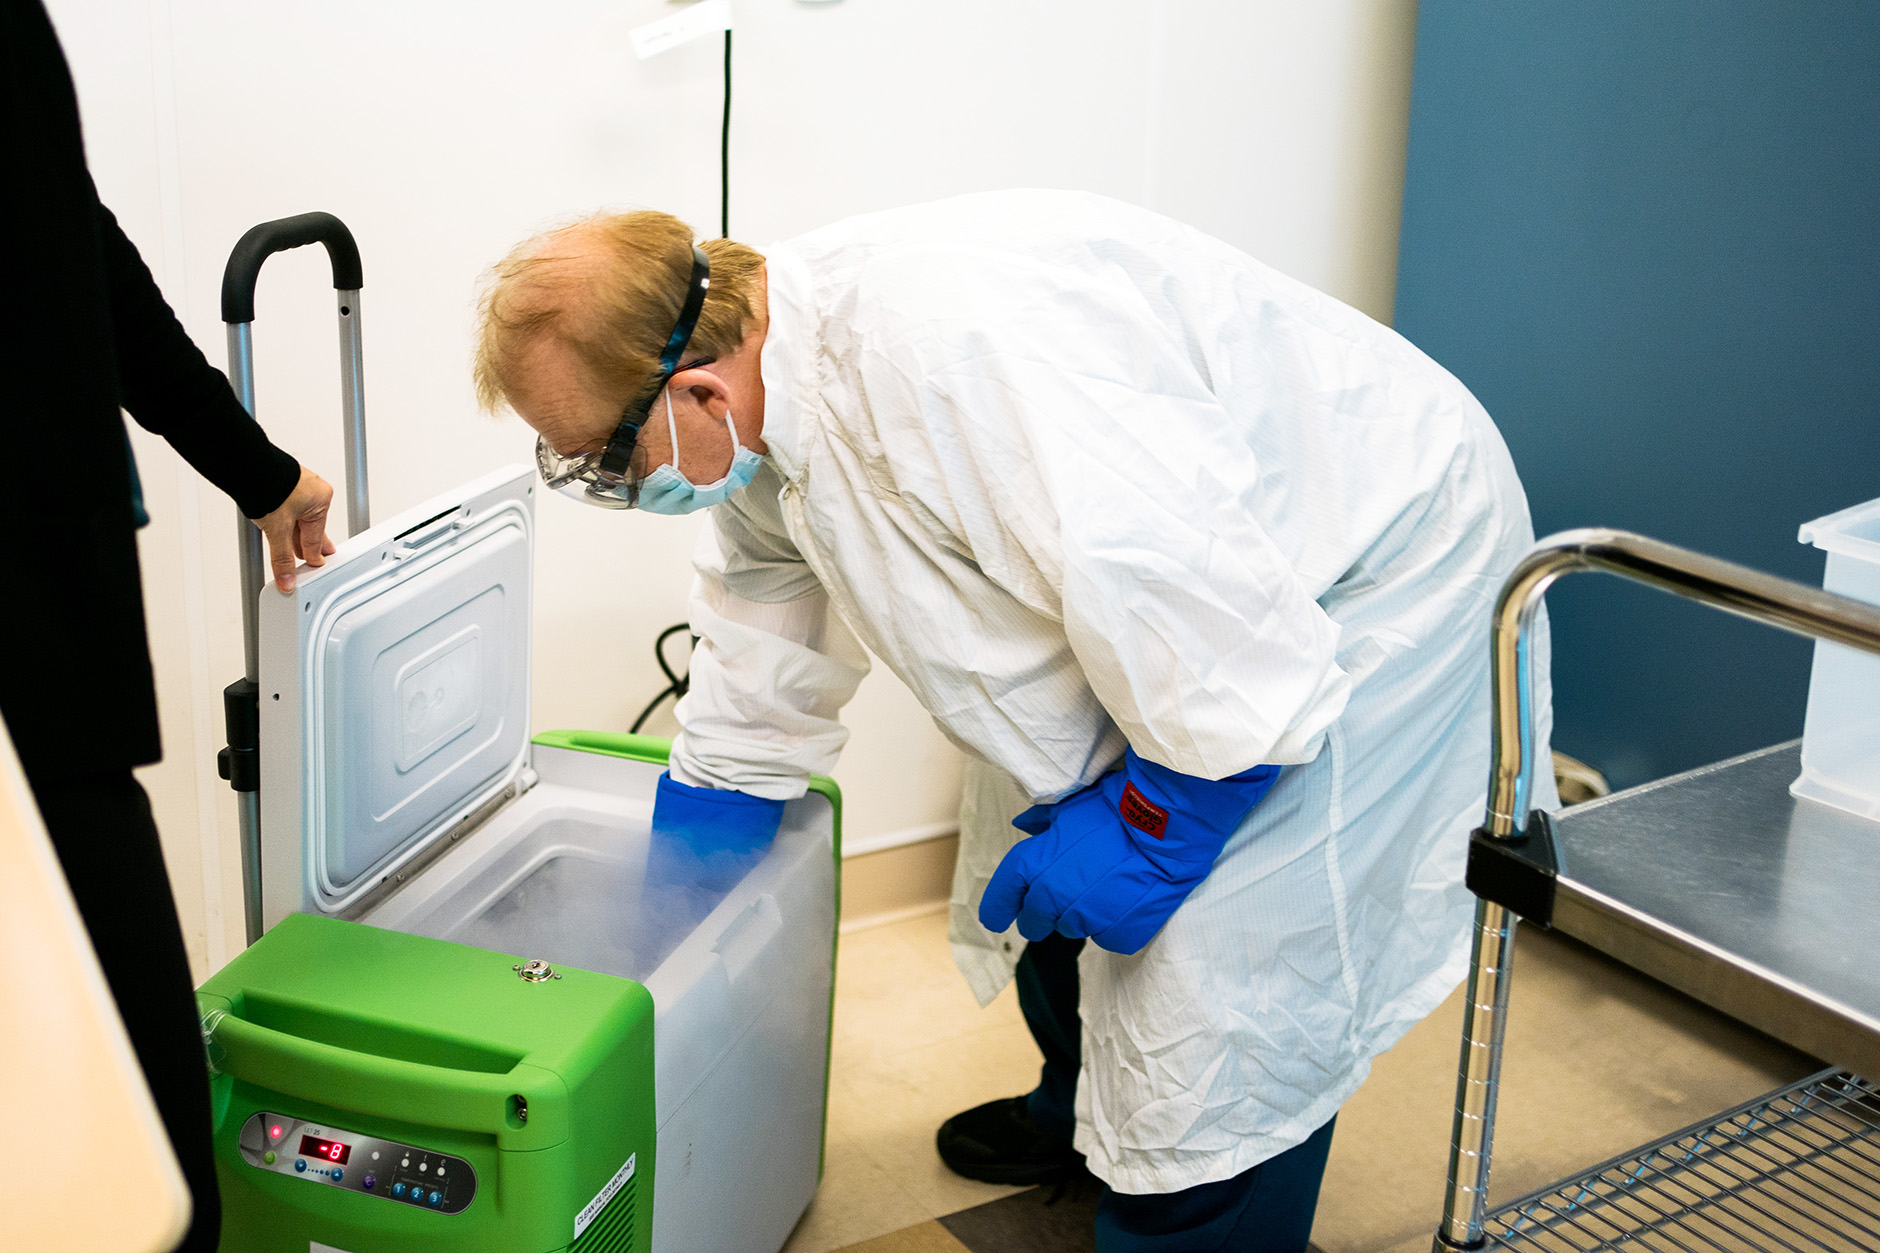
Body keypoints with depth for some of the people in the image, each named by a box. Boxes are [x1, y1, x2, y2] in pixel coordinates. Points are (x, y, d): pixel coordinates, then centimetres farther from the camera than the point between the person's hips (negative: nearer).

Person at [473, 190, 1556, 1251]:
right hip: (1150, 599, 10)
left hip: (1368, 571, -9)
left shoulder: (946, 348, -37)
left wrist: (1146, 825, -23)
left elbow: (1205, 595, -36)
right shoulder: (763, 411, -5)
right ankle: (1087, 1114, 53)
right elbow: (754, 696, 8)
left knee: (1218, 1010, -13)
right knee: (1047, 865, 24)